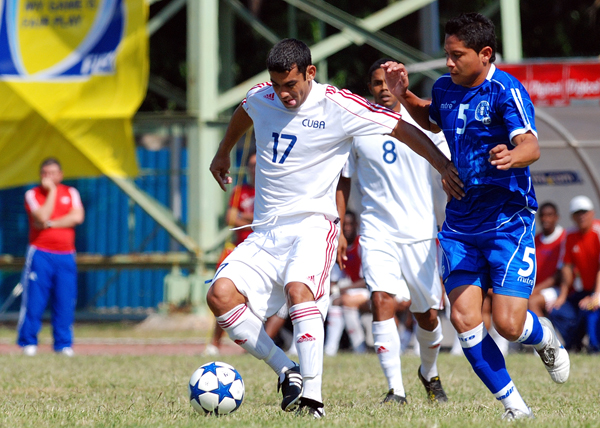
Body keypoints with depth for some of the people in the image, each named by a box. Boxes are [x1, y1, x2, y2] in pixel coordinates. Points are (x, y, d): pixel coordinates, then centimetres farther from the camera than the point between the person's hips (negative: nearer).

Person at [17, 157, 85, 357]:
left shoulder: (71, 193, 10)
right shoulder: (33, 194, 2)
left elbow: (77, 217, -6)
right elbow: (42, 217, -15)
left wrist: (50, 224, -10)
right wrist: (51, 191, -10)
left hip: (65, 256, 2)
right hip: (40, 254, -2)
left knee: (65, 302, 1)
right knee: (34, 300, -5)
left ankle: (63, 344, 8)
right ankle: (28, 342, 4)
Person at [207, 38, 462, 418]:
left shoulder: (338, 106, -9)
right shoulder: (259, 99, 6)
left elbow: (402, 129, -4)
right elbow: (242, 115, 32)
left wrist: (445, 167, -9)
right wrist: (223, 155, 47)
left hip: (314, 223, -5)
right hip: (266, 230, 5)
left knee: (298, 288, -34)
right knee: (220, 293, -17)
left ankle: (312, 395, -33)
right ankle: (287, 372, -5)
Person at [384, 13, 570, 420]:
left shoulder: (506, 91, -15)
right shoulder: (445, 88, 5)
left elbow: (532, 147, -29)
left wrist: (513, 155, -51)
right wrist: (404, 95, 12)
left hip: (509, 221, -6)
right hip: (460, 225, 6)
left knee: (508, 324, -11)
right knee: (464, 318, -9)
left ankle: (545, 337, 27)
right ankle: (514, 405, 5)